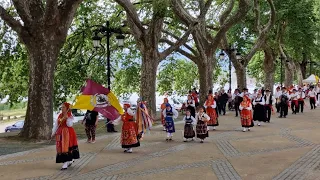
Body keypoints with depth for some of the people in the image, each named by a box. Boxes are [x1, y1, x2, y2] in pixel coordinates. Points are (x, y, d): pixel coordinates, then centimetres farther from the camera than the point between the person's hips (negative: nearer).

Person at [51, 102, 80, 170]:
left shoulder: (70, 116, -4)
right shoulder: (60, 116, 11)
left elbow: (69, 125, -16)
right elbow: (56, 125, 14)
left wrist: (67, 118, -27)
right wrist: (53, 133, 10)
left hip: (68, 133, -6)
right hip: (60, 133, 6)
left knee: (66, 147, -11)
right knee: (60, 148, 7)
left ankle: (65, 164, -10)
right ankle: (69, 160, 25)